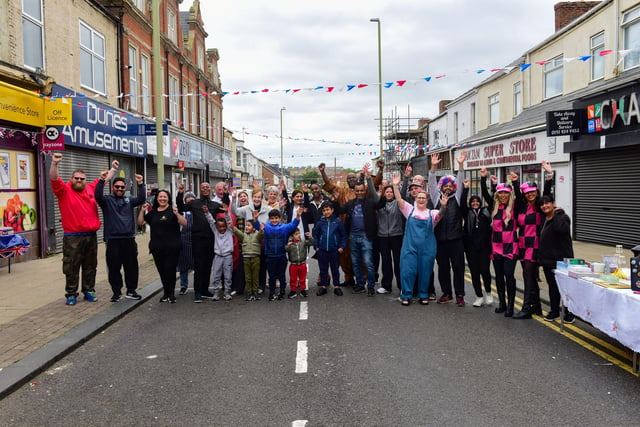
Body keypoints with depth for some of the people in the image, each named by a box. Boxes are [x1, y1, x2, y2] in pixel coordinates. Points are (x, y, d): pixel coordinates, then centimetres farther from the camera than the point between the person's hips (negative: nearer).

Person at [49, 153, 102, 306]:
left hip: (91, 236, 5)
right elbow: (54, 179, -20)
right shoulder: (64, 190, -2)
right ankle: (71, 294, 10)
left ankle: (89, 291, 23)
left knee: (90, 266, 12)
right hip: (73, 237, -5)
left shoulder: (91, 189, 11)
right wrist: (54, 164, -35)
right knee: (71, 267, 0)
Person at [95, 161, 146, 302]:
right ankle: (117, 292, 11)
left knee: (131, 266, 6)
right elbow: (98, 196, -16)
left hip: (129, 239, 3)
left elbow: (141, 199, -4)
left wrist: (140, 184, -17)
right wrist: (102, 180, -28)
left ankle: (131, 290, 16)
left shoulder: (129, 200, 13)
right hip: (113, 240, -3)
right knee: (114, 267, 1)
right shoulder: (107, 200, 5)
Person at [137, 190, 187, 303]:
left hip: (172, 247, -4)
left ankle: (171, 293, 5)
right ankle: (166, 293, 19)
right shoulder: (153, 212, 13)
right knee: (161, 270, 7)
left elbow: (184, 224, -10)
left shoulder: (172, 210, -2)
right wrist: (142, 211, 0)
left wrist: (177, 214, -26)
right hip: (157, 248, 4)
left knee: (170, 269, -6)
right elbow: (140, 222, 14)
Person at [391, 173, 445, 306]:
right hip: (410, 246, 0)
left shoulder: (432, 213, 6)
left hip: (427, 247, 1)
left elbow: (440, 214, -14)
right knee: (408, 270, -2)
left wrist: (443, 206, -34)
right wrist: (395, 186, -13)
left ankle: (423, 295, 20)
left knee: (425, 271, 7)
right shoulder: (410, 210, 7)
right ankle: (406, 295, 9)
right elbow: (399, 200, -2)